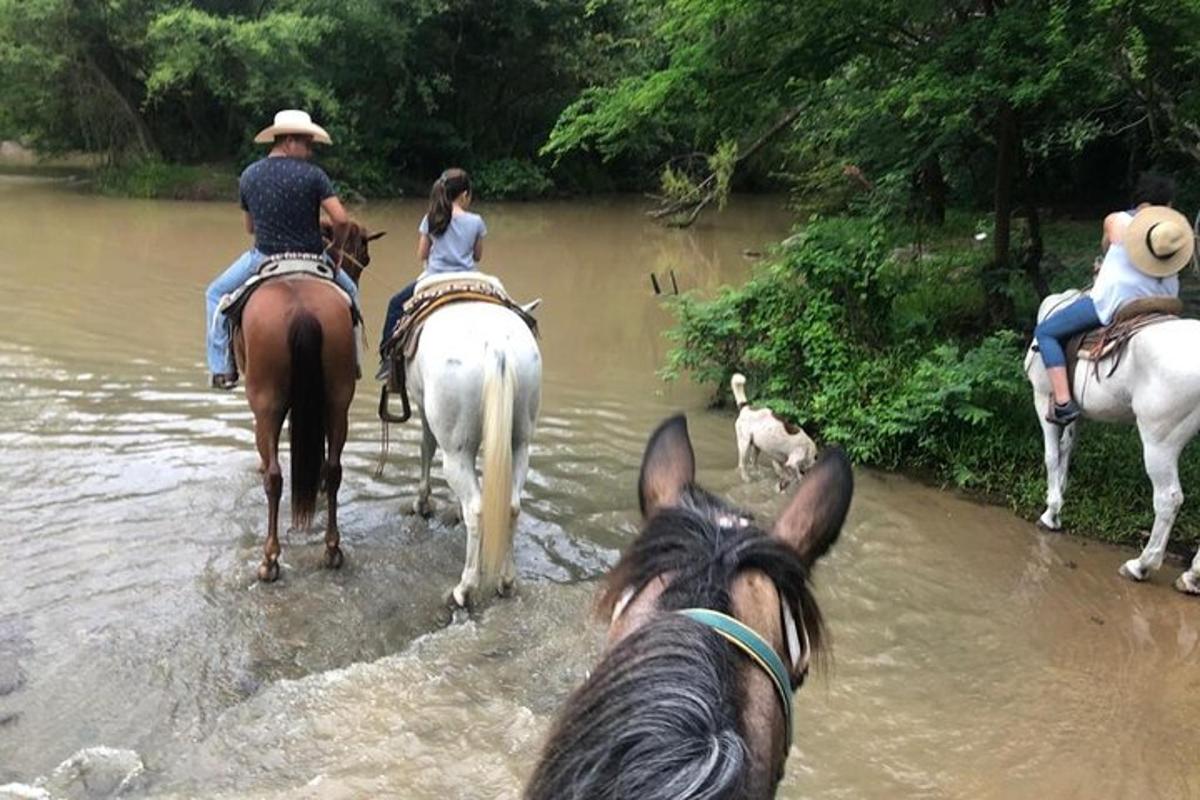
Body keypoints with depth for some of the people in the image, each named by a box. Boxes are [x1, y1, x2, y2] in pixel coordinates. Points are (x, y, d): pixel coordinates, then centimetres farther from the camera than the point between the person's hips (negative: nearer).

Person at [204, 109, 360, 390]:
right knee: (349, 292, 27)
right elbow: (341, 220, -16)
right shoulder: (312, 174, -9)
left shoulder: (249, 175, 3)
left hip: (264, 258, 1)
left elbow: (250, 228, 12)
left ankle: (222, 367, 14)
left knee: (216, 295, 23)